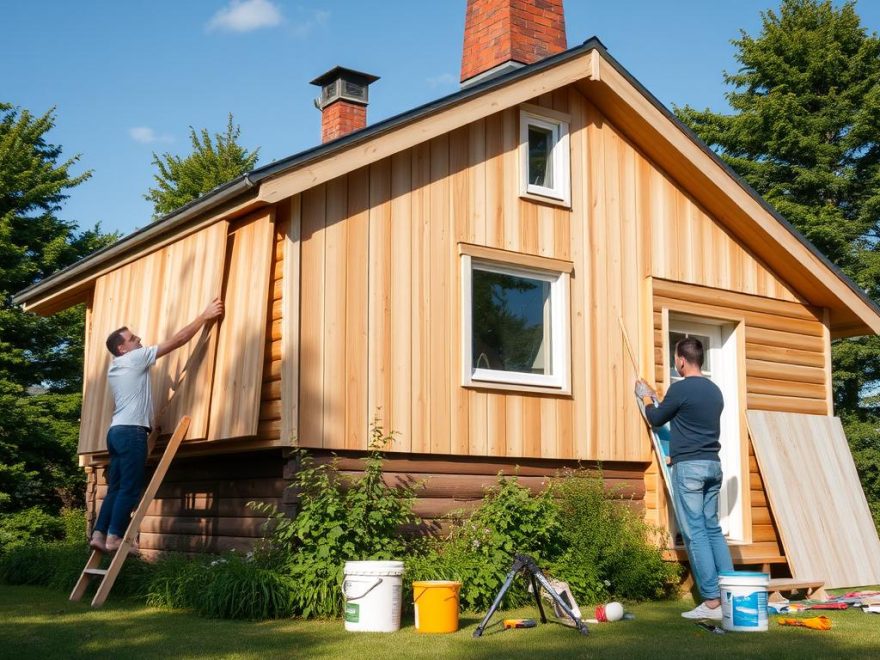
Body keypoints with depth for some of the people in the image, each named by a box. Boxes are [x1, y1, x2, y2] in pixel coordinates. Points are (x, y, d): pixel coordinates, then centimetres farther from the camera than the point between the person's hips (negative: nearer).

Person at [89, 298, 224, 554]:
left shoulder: (114, 367, 20)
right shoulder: (135, 358, -4)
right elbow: (176, 341, -6)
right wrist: (204, 316, -2)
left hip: (117, 430, 9)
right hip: (131, 431, -9)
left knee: (116, 488, 9)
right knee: (129, 488, -8)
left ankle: (99, 535, 5)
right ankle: (114, 537, -10)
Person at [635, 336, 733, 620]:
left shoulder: (681, 388, -10)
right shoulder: (714, 390, 12)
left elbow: (656, 420, 3)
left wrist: (646, 398, 23)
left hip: (689, 466, -7)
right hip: (713, 464, 7)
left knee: (695, 532, -5)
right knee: (712, 528, 12)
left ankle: (712, 602, -7)